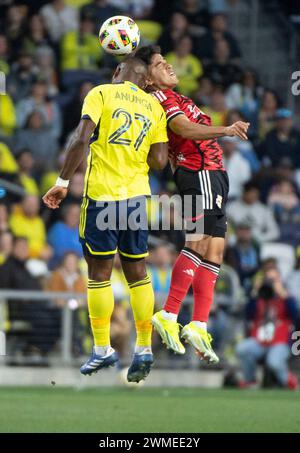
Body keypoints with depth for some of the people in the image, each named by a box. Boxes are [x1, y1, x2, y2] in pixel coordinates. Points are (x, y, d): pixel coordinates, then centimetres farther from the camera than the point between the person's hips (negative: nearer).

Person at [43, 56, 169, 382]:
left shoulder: (101, 94, -1)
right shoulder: (154, 107, 10)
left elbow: (81, 139, -13)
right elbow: (159, 161, 3)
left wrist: (63, 182, -9)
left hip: (102, 193, -3)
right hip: (137, 195, 4)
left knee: (99, 272, 4)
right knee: (137, 273, 11)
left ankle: (102, 349, 6)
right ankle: (144, 349, 9)